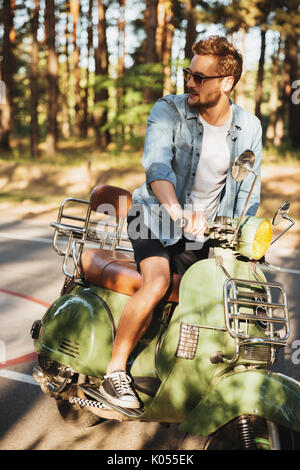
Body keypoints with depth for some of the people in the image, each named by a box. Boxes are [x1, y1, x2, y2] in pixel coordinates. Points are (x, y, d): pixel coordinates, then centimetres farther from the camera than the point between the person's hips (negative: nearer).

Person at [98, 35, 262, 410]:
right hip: (156, 219, -4)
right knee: (157, 284, -29)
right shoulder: (168, 110, -13)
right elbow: (156, 164, -32)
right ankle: (115, 372, -13)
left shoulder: (249, 128, -2)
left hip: (204, 235, 4)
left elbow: (248, 194, 5)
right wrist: (175, 209, -50)